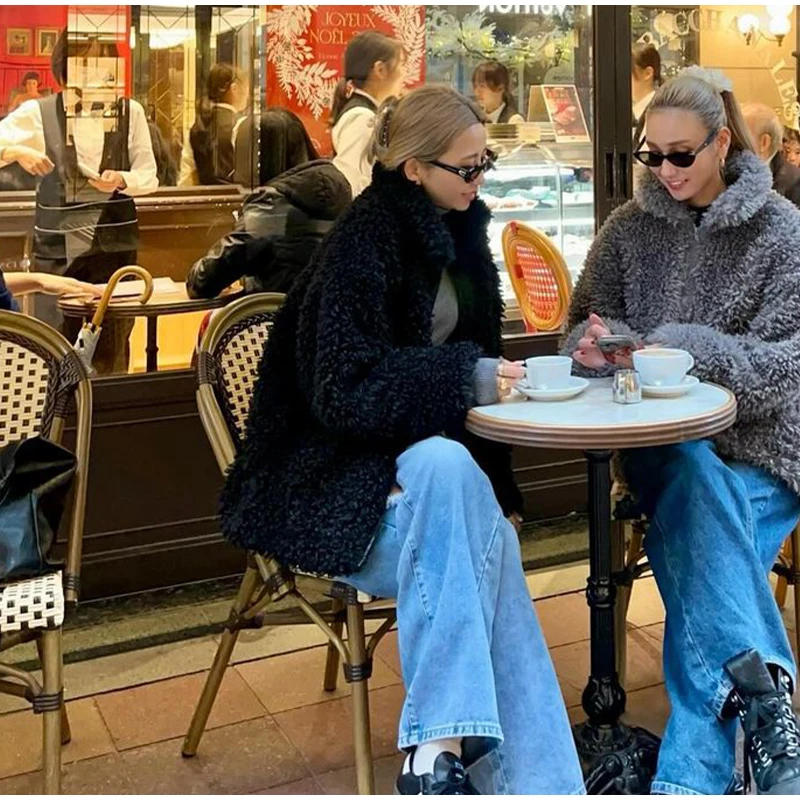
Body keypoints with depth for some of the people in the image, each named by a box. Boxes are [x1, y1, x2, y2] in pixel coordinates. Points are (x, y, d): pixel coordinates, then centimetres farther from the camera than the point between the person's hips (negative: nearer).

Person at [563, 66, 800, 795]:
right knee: (697, 481, -35)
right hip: (661, 444, 2)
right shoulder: (629, 228, 8)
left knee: (699, 562, -28)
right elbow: (585, 327, 11)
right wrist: (598, 344, -15)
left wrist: (679, 345, -21)